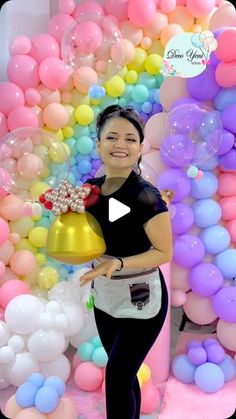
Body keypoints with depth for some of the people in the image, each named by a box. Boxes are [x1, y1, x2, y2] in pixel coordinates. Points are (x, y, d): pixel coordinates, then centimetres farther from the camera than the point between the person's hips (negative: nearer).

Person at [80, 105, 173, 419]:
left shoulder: (146, 195, -23)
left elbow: (165, 253, -17)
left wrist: (118, 263, -29)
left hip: (141, 301, -6)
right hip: (104, 296, 6)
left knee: (117, 377, 3)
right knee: (123, 373, 21)